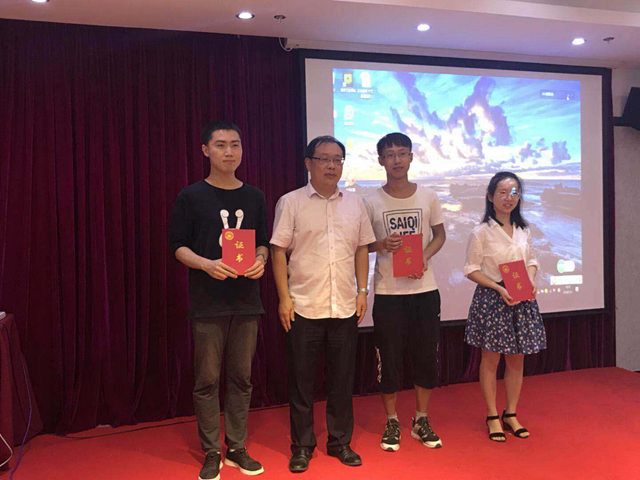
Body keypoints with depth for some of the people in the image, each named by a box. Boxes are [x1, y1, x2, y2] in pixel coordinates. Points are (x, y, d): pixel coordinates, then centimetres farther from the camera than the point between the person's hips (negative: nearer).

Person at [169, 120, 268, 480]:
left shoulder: (255, 197, 9)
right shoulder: (191, 197, 0)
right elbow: (178, 246, 0)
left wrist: (260, 259, -8)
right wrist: (207, 264, -18)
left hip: (247, 300, 3)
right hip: (207, 303, -3)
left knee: (241, 378, 9)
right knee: (207, 379, 3)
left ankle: (237, 448, 22)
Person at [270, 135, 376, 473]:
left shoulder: (354, 203, 10)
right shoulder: (291, 202, -1)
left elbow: (362, 249, 14)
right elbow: (279, 251, -3)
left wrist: (362, 290, 7)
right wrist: (284, 298, -8)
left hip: (345, 307, 3)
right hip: (303, 306, -3)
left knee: (342, 379, 12)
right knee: (301, 380, 6)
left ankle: (340, 442, 28)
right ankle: (302, 447, 22)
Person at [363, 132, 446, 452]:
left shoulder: (428, 197, 3)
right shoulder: (371, 202, -2)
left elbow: (439, 235, 12)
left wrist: (424, 257, -7)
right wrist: (380, 245, -17)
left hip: (424, 288, 2)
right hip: (388, 291, -1)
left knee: (426, 356, 8)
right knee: (388, 357, 5)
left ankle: (421, 420, 27)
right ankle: (391, 422, 23)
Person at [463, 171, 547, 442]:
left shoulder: (524, 230, 9)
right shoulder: (481, 232, -7)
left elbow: (531, 261, 17)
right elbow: (471, 269, -8)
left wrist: (531, 281, -3)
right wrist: (499, 288, -17)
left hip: (522, 299, 5)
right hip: (491, 298, -5)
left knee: (517, 359, 9)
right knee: (491, 359, 3)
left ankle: (511, 414, 24)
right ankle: (492, 416, 17)